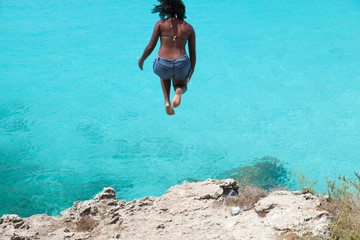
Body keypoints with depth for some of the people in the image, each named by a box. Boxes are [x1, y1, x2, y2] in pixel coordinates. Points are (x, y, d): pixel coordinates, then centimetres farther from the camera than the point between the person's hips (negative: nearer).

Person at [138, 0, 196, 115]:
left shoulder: (160, 24, 3)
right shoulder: (189, 28, 10)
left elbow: (150, 47, 1)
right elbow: (193, 53, 13)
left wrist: (141, 60, 19)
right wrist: (192, 70, 28)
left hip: (162, 66, 0)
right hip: (181, 65, 1)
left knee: (165, 75, 39)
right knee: (182, 86, 33)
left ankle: (167, 102, 17)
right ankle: (179, 90, -7)